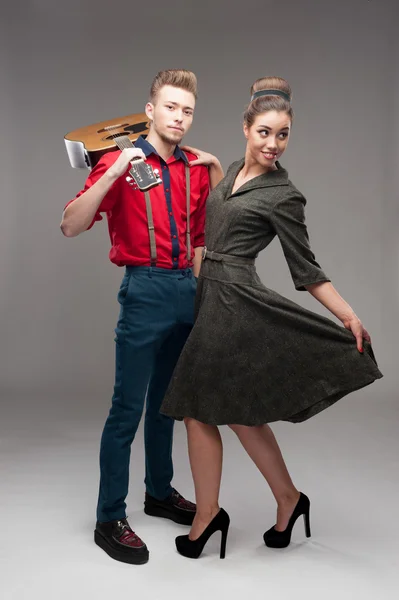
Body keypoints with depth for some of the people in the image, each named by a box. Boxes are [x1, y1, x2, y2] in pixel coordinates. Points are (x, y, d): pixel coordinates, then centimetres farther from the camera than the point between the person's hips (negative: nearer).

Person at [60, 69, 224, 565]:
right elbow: (71, 225, -14)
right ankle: (110, 519, 10)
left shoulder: (197, 171, 11)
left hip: (186, 290, 6)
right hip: (145, 289, -6)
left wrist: (198, 288, 13)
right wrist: (112, 173, -24)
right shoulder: (121, 163, -5)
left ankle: (159, 492, 34)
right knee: (127, 408, -2)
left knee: (166, 399, 17)